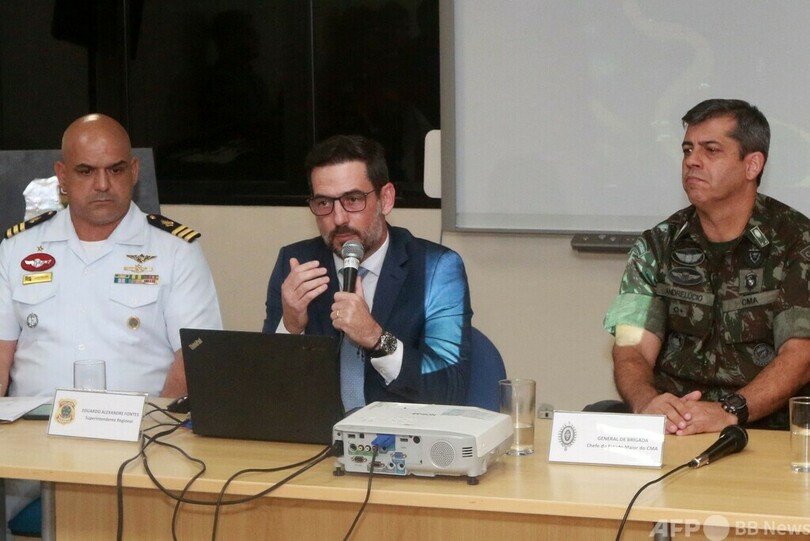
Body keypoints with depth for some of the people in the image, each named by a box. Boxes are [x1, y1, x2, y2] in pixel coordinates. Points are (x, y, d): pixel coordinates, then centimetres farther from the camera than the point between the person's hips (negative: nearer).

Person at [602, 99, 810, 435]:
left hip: (763, 429, -4)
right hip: (670, 425, 4)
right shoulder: (656, 246, 12)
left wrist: (730, 411, -25)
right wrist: (647, 403, -22)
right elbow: (632, 349, 2)